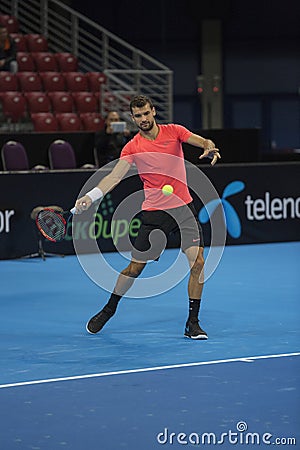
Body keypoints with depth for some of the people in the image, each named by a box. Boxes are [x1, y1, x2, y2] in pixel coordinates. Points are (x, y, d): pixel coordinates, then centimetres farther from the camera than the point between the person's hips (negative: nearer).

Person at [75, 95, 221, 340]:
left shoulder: (174, 131, 1)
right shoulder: (133, 147, -2)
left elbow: (203, 141, -10)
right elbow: (114, 176, -10)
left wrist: (210, 148, -35)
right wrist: (89, 197, -25)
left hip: (184, 207, 1)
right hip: (154, 212, -1)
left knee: (197, 262, -11)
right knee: (135, 267, 3)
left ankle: (193, 323, 0)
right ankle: (109, 309, 27)